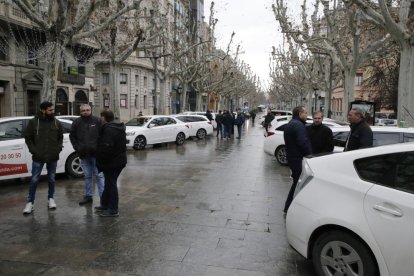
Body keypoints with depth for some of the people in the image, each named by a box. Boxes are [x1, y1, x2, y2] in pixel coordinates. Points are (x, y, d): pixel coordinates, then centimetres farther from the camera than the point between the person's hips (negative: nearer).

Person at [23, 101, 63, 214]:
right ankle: (30, 203, 14)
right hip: (38, 157, -2)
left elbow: (60, 138, 12)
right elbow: (28, 138, 1)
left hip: (53, 157, 2)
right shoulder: (33, 122, -3)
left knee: (51, 179, 12)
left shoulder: (57, 123, 4)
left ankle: (51, 199, 28)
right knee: (34, 180, 2)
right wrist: (33, 150, -8)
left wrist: (58, 149, -3)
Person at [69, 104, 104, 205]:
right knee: (87, 176, 14)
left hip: (96, 154, -4)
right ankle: (88, 195, 25)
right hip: (83, 155, 4)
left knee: (99, 175, -1)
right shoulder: (76, 122, 6)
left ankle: (103, 196, 3)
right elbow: (72, 136, 15)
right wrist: (77, 148, 4)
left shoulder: (97, 121, -3)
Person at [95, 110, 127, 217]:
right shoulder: (118, 127, 13)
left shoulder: (109, 129, -20)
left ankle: (113, 210, 9)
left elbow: (107, 147, -28)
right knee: (109, 183, 20)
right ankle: (105, 205, 33)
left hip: (112, 162, -10)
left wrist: (100, 161, -17)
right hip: (119, 160, 10)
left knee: (111, 184, 0)